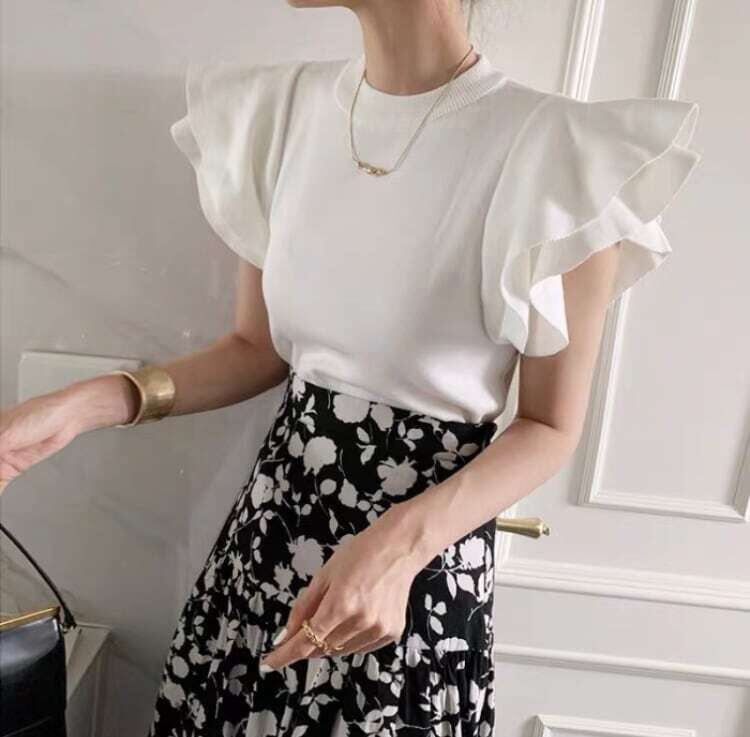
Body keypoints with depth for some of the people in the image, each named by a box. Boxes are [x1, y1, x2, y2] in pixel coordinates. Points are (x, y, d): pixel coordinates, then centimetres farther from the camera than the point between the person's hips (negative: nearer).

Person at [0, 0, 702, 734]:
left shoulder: (556, 147, -19)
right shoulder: (280, 107, -2)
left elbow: (550, 426, -9)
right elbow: (259, 349, 4)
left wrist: (402, 543, -24)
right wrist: (88, 403, -9)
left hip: (425, 548, -4)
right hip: (277, 510, 5)